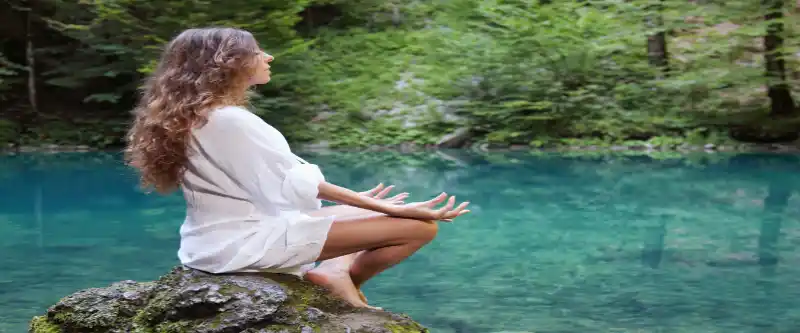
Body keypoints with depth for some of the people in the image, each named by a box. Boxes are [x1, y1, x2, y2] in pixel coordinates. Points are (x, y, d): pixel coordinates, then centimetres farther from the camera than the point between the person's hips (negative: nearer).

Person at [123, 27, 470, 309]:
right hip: (249, 241, -10)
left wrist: (359, 200, 10)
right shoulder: (230, 120, -21)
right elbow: (299, 184, -19)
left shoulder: (196, 116, 10)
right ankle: (342, 277, 3)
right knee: (420, 226, -14)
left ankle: (335, 270, 3)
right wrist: (387, 208, -14)